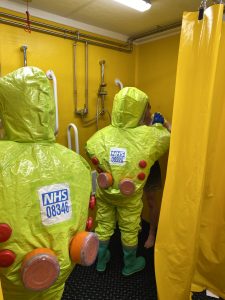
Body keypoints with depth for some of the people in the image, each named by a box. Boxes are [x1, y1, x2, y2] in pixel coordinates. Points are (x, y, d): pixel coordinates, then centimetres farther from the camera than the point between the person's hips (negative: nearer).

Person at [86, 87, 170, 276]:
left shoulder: (102, 135, -15)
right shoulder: (149, 136, -21)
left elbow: (90, 148, 1)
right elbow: (168, 137, -1)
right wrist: (158, 123, 16)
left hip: (105, 192, 3)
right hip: (130, 196, -2)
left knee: (104, 226, 23)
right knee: (129, 230, 20)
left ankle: (101, 261, 46)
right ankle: (130, 265, 46)